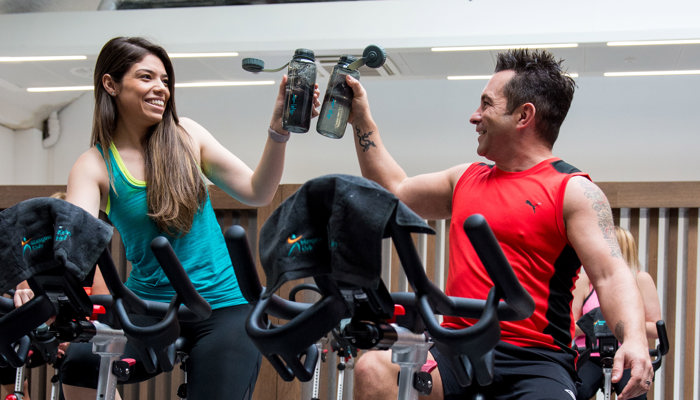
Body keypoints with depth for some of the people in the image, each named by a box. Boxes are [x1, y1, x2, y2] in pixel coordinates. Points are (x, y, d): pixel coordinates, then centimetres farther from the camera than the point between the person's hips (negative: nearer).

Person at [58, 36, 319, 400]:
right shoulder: (95, 166, -2)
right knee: (80, 362, -28)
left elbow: (257, 192, 2)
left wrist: (279, 128, -13)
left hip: (223, 303, 1)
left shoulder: (186, 136, 4)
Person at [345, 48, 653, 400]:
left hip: (533, 361, -5)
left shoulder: (573, 190, 0)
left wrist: (634, 340, -29)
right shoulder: (467, 179, 20)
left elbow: (610, 275, -11)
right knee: (372, 370, -22)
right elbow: (395, 192, 35)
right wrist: (362, 120, 34)